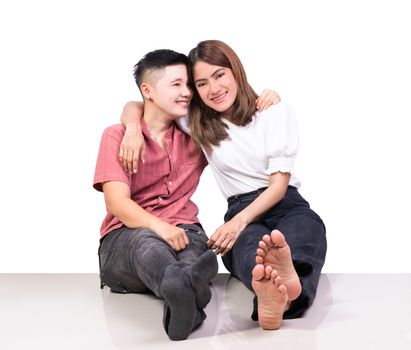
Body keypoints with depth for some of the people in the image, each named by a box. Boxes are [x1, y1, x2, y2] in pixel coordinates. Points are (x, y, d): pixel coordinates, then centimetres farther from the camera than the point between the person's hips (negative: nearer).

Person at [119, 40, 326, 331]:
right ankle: (270, 291, -74)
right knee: (248, 241, -39)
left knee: (306, 225, -39)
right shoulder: (197, 123, 14)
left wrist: (239, 220, -22)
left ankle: (289, 274, -75)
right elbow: (134, 107, 20)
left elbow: (279, 184, -3)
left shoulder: (276, 112, 5)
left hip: (287, 204, 0)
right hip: (242, 213, 0)